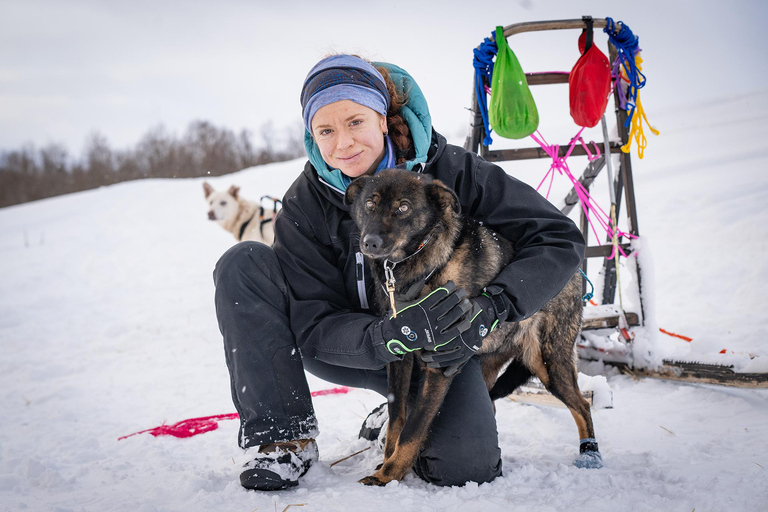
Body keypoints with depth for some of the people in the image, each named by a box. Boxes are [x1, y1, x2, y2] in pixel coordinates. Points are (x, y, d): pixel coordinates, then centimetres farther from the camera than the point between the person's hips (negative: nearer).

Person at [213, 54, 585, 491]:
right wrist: (387, 338, -38)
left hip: (443, 351, -1)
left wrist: (491, 306, -36)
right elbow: (314, 325, -17)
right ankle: (286, 439, -15)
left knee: (465, 466, -30)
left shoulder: (450, 171, -18)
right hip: (357, 350, 2)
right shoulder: (305, 205, -13)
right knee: (244, 265, -19)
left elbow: (561, 239, -19)